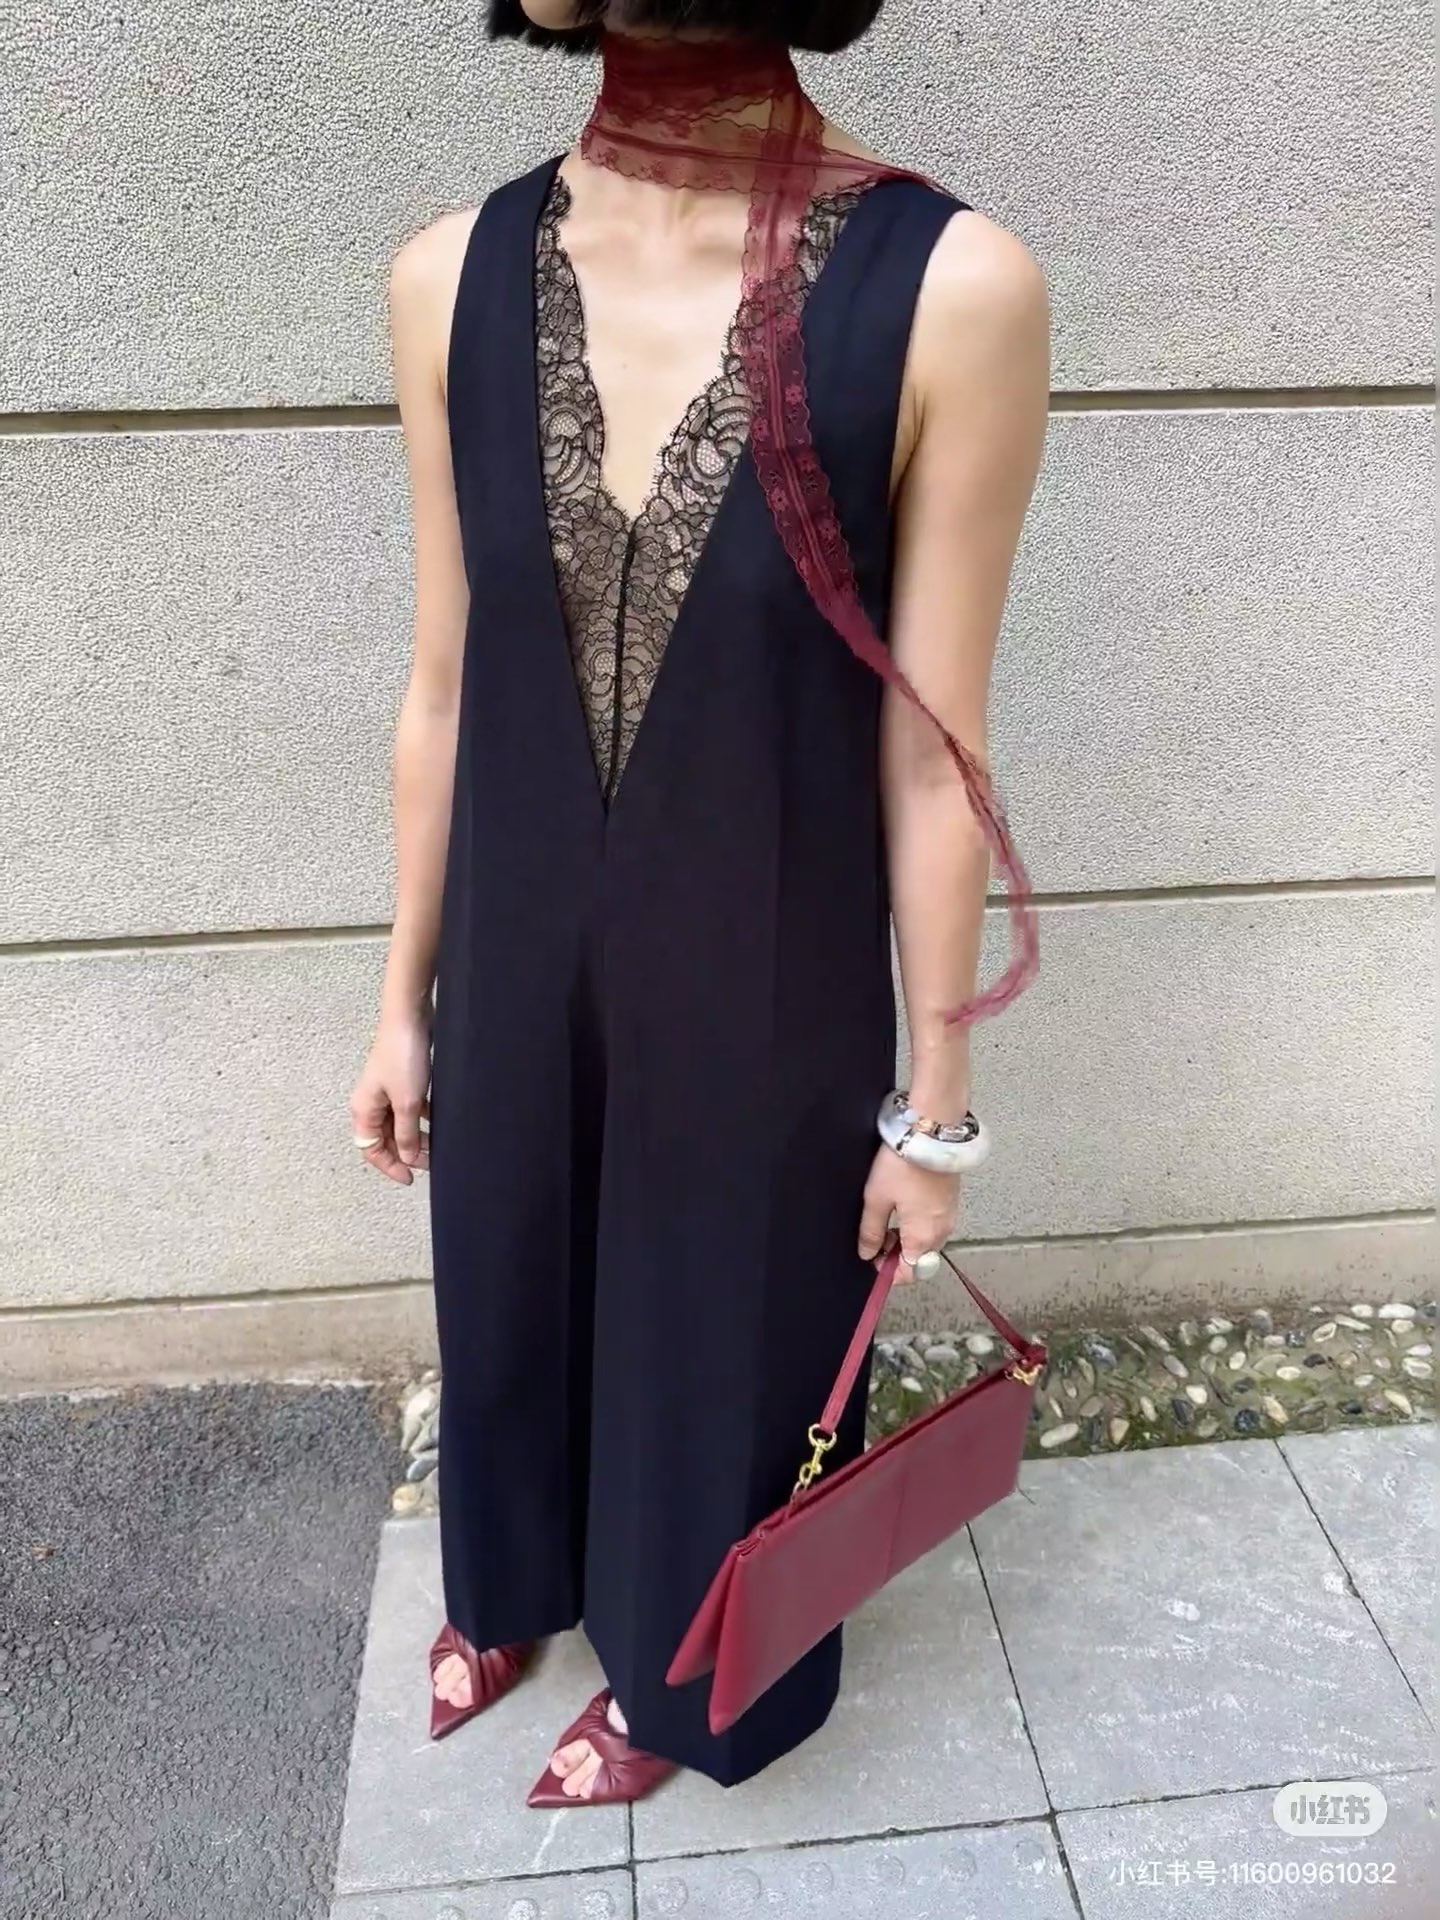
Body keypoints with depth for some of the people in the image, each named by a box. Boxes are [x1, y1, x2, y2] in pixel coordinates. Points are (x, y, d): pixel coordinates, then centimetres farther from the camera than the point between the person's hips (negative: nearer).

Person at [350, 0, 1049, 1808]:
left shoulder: (949, 290, -18)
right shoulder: (453, 279, -6)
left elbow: (932, 747, -12)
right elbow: (447, 689, 1)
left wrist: (934, 1101, -5)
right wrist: (405, 999, 8)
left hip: (767, 994, -3)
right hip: (520, 973, 4)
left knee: (727, 1340, 20)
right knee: (510, 1300, 26)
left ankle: (675, 1670, 54)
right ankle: (514, 1581, 61)